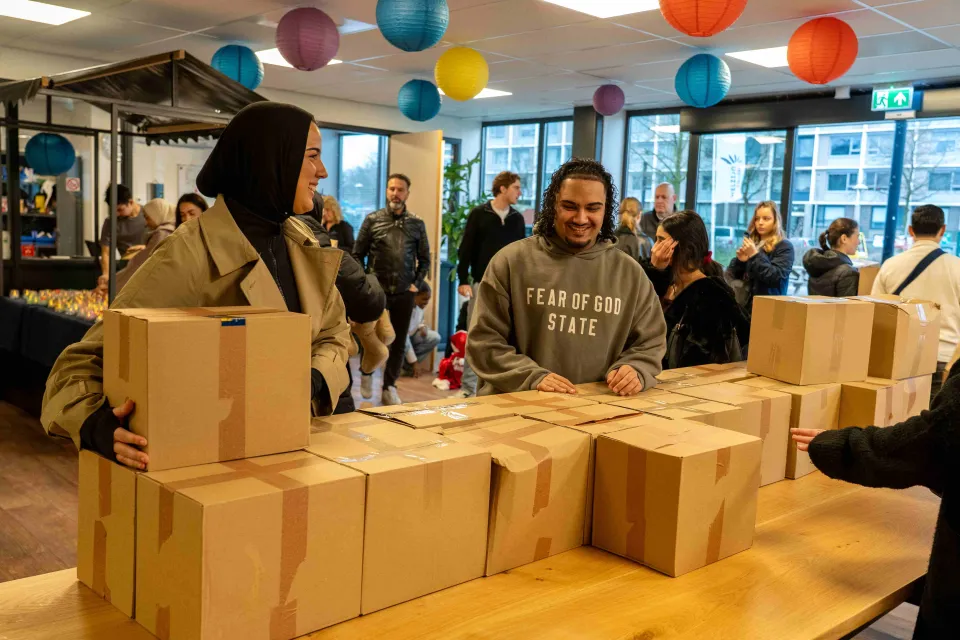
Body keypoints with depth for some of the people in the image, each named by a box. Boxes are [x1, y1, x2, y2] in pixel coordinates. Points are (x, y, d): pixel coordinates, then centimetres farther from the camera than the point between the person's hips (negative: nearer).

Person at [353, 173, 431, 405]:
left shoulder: (417, 224, 5)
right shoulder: (372, 220, 0)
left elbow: (424, 259, 11)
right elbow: (357, 255, 3)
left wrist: (417, 284, 3)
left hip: (404, 293, 2)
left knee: (398, 342, 6)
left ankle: (389, 387, 19)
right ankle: (366, 374, 32)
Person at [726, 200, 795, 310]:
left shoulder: (784, 246, -4)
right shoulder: (751, 242, 13)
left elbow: (777, 278, -18)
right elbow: (731, 275, 12)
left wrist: (755, 256, -20)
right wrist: (739, 261, -8)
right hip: (743, 305, 6)